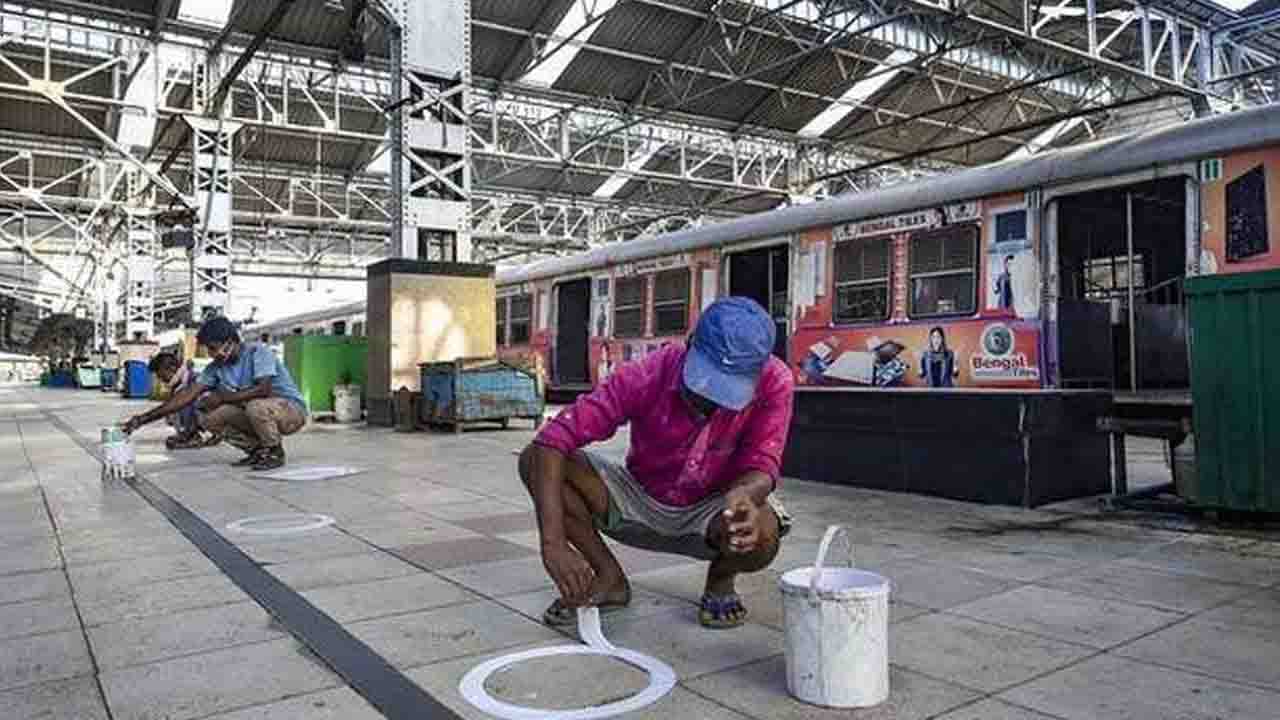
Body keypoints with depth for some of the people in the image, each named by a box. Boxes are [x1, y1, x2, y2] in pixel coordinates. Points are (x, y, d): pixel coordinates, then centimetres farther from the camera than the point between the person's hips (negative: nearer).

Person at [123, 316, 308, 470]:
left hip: (292, 409, -7)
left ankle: (275, 453, -10)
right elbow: (188, 394, -1)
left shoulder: (257, 351, -19)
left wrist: (222, 398, -22)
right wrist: (144, 418, -7)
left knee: (256, 406, -38)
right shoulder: (216, 368, 1)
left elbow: (263, 389, -31)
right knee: (206, 416, -5)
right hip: (255, 413, 7)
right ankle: (257, 450, 7)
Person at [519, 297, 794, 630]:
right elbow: (552, 441, -33)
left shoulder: (773, 382, -24)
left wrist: (745, 494, -50)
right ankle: (610, 579, -1)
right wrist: (554, 544, -43)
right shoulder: (645, 376, -28)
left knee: (761, 535, -36)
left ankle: (720, 581, 3)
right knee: (534, 461, -21)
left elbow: (762, 466, -23)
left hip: (711, 510, 0)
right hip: (640, 500, 1)